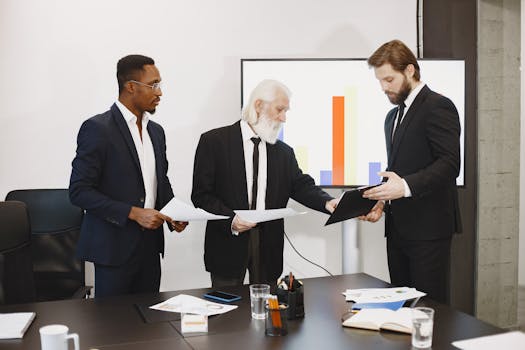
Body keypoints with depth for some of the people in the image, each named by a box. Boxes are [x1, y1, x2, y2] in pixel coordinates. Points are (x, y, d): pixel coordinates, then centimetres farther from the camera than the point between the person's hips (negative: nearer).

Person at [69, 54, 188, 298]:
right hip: (114, 247, -6)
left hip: (150, 244, 6)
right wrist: (133, 213, -19)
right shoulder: (97, 129, -11)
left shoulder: (156, 131, 11)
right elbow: (79, 191, -14)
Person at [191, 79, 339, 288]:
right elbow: (201, 194, -7)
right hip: (228, 243, -4)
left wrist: (327, 202, -19)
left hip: (269, 247, 4)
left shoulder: (284, 152, 12)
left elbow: (301, 185, 1)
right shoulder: (214, 141, -4)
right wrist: (230, 220, -21)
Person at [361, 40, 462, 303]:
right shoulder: (393, 116, 21)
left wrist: (406, 186, -27)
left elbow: (450, 163, -16)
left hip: (428, 228, -8)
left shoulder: (438, 107, -7)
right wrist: (383, 202, 5)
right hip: (398, 228, 8)